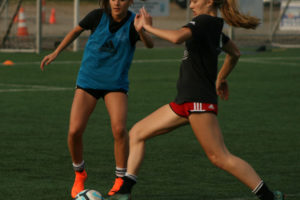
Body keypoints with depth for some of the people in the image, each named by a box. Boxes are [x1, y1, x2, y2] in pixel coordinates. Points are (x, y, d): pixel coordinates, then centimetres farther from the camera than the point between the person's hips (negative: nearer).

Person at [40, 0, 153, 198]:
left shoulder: (133, 22, -14)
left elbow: (150, 44, -32)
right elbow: (77, 30, 7)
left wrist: (141, 31, -53)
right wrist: (56, 53, 10)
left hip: (116, 84, -1)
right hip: (88, 81, 1)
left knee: (119, 128, -22)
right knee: (75, 131, -10)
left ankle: (120, 180, -3)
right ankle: (79, 175, 17)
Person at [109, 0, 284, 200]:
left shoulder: (204, 21, -12)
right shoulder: (214, 26, 15)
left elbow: (178, 37, -31)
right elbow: (235, 53, 30)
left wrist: (149, 27, -17)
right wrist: (221, 78, 41)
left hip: (199, 101, -10)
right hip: (185, 101, 10)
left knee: (220, 157, -12)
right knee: (137, 133, 9)